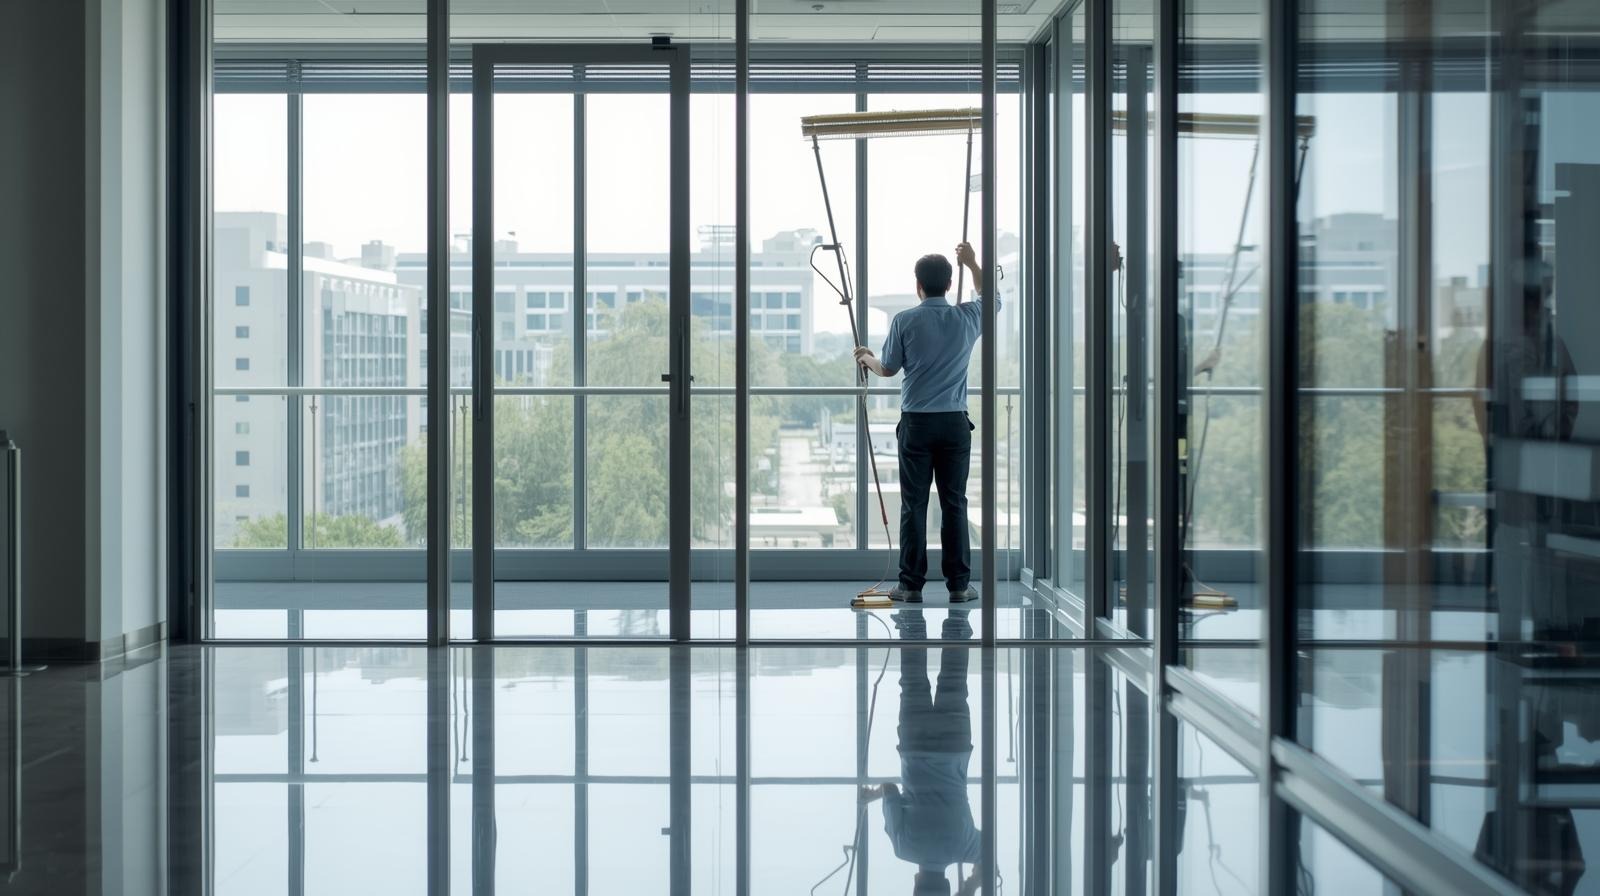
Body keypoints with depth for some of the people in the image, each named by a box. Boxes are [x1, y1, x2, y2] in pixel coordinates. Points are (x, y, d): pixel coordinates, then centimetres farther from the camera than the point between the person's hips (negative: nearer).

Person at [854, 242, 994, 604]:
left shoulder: (905, 321, -7)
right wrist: (972, 264, 33)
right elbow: (991, 299, 24)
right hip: (955, 423, 2)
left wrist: (867, 359, 24)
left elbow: (888, 369, 3)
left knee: (914, 505, 2)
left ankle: (911, 585, 2)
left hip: (916, 423, -2)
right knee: (954, 504, 5)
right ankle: (959, 584, 6)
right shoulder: (967, 318, 0)